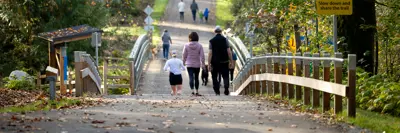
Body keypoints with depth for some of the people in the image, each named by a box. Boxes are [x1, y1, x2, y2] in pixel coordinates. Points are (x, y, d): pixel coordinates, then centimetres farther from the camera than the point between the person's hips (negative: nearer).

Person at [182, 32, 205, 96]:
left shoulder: (186, 45, -6)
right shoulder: (199, 46, -5)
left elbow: (184, 55, 0)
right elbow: (202, 55, -6)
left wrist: (184, 62, 15)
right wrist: (203, 64, 0)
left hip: (189, 65, -1)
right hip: (197, 64, 1)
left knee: (191, 77, -5)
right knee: (196, 78, 12)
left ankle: (192, 90, -20)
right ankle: (197, 91, 17)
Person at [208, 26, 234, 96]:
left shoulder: (211, 41, -3)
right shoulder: (225, 39, -2)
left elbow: (210, 53, -7)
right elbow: (229, 51, -5)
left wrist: (209, 64, -5)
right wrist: (231, 61, 2)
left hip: (215, 62, 0)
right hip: (224, 61, 0)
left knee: (214, 77, 11)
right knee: (225, 76, 7)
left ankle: (217, 91, 5)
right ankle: (226, 89, -11)